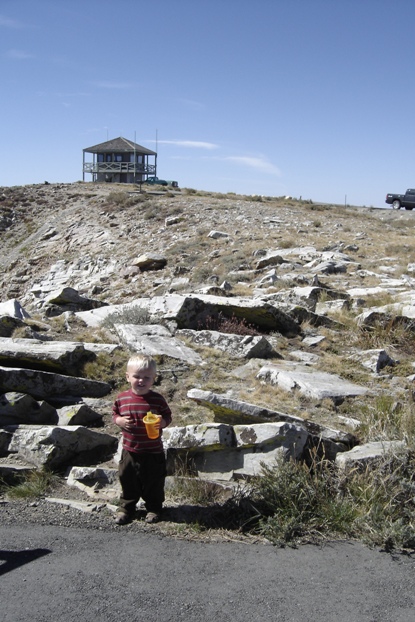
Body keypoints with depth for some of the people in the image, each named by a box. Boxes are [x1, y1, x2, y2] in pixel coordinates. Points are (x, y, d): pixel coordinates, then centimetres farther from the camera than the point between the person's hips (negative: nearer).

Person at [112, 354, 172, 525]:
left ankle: (154, 508, 33)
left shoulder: (157, 399, -11)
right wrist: (119, 421, -14)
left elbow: (167, 416, -1)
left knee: (154, 482, 12)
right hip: (130, 451, 2)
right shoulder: (122, 398, -6)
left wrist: (162, 422, -23)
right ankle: (126, 508, 34)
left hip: (153, 452, -2)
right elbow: (114, 414, 8)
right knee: (128, 480, 14)